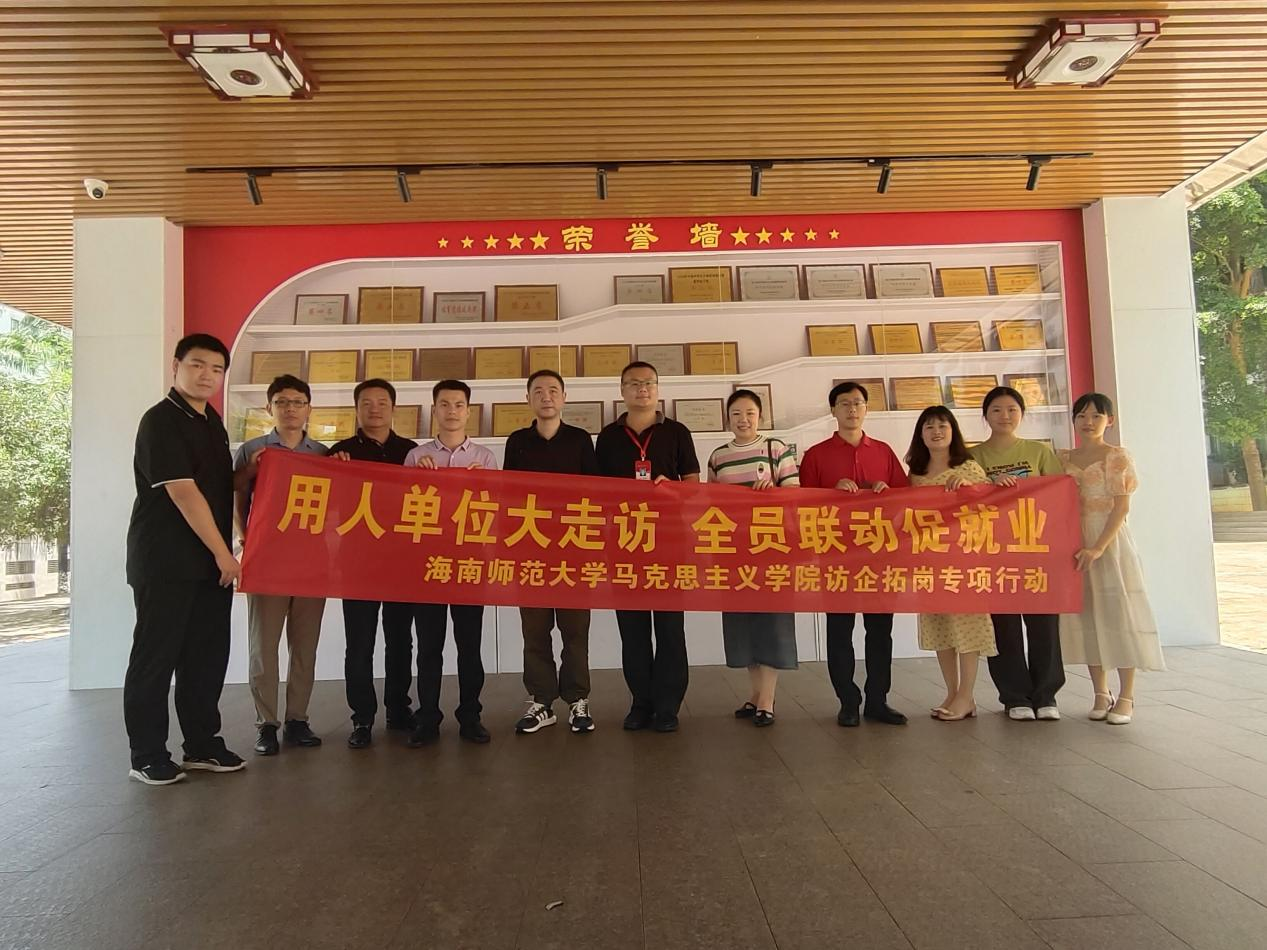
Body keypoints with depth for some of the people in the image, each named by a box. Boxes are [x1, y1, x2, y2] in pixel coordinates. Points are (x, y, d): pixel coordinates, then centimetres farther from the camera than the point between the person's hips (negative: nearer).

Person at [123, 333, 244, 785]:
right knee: (156, 657, 1)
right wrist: (222, 553, -14)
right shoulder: (161, 422, -11)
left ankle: (202, 745, 20)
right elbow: (184, 494, -17)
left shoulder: (211, 420, 14)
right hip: (165, 563, -7)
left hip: (211, 561, 8)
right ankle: (147, 757, 12)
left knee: (207, 656, 10)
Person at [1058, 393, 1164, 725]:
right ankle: (1101, 694, 18)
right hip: (1076, 545, 5)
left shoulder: (1116, 456, -4)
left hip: (1110, 541, -4)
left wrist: (1098, 547, -19)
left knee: (1118, 613, -2)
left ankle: (1126, 697, 8)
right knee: (1087, 616, 7)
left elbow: (1122, 506, -10)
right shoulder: (1064, 458, 10)